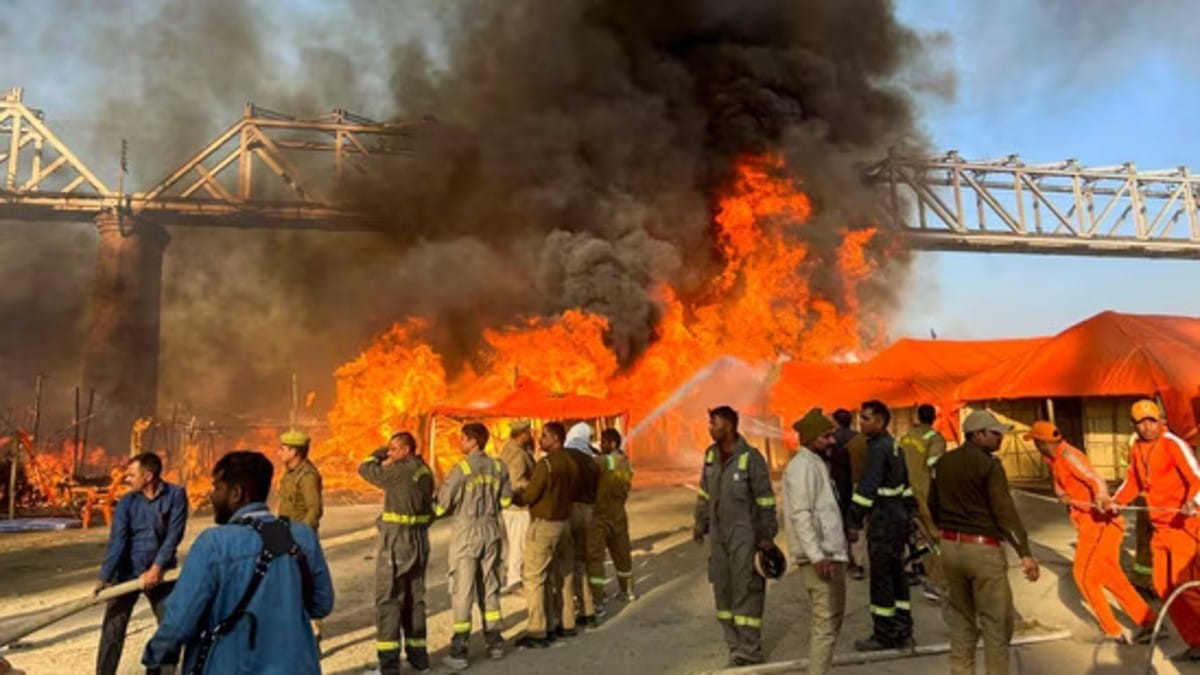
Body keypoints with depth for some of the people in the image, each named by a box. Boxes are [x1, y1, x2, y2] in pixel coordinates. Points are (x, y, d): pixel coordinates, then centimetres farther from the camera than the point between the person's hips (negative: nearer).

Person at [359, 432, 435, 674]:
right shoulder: (424, 470, 7)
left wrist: (380, 453, 5)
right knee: (415, 598, 16)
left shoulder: (400, 471, -17)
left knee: (388, 600, 0)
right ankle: (418, 655, 24)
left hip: (397, 540, -8)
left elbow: (365, 468, -7)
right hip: (419, 538, 8)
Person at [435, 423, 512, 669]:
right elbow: (505, 500, 7)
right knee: (490, 587, 16)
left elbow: (441, 506, -12)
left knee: (462, 591, 3)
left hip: (467, 531, -5)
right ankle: (495, 641, 24)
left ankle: (459, 651, 8)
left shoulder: (461, 469, -15)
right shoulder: (498, 467, -1)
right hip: (491, 530, 5)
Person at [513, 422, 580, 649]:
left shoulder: (546, 463, -17)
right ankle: (566, 623, 25)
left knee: (534, 577, -2)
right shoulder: (571, 463, 6)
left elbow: (530, 495, -16)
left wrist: (512, 497, 0)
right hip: (564, 522, 8)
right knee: (563, 574, 16)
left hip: (543, 524, -8)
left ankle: (537, 632, -1)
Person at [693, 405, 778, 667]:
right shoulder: (711, 455, 4)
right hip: (718, 535, 7)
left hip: (745, 535, -7)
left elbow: (765, 500, -11)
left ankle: (749, 651, 10)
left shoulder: (750, 457, -15)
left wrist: (767, 535, -10)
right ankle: (735, 644, 27)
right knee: (723, 589, 13)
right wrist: (700, 523, 16)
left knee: (746, 591, -1)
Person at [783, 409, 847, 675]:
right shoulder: (803, 466, -15)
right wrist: (817, 556, -26)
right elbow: (801, 515, -22)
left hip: (830, 553, 10)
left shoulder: (816, 463, 16)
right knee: (826, 621, -7)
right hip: (819, 556, -10)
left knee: (831, 617, 18)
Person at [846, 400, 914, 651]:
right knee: (897, 574, 15)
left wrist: (855, 522, -19)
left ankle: (884, 635, 8)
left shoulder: (877, 448, -17)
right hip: (900, 517, 10)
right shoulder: (894, 445, 13)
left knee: (881, 577, -1)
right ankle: (903, 632, 24)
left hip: (883, 520, -10)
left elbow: (866, 489, -22)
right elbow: (906, 484, 19)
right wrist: (909, 513, 24)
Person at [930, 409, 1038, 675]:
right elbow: (1005, 511, -17)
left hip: (950, 546, 7)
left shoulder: (943, 462, 7)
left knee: (961, 620, 17)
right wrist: (1025, 552, -16)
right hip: (983, 549, -6)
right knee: (996, 623, 5)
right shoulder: (989, 464, -12)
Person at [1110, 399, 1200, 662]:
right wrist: (1117, 501, 3)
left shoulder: (1173, 445, -14)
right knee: (1164, 587, 9)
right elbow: (1133, 481, 17)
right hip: (1160, 527, 7)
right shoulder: (1137, 449, 8)